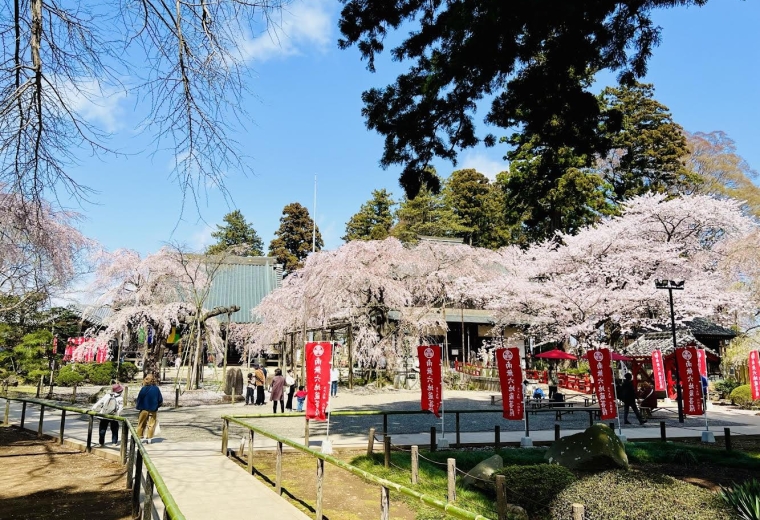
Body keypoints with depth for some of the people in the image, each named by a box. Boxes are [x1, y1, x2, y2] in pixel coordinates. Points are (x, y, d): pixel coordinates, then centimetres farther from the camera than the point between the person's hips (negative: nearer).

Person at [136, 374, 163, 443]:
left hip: (144, 409, -1)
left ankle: (139, 437, 18)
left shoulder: (144, 389, -13)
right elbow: (160, 400, 1)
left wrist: (137, 406, 10)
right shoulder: (156, 389, -5)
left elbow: (139, 399, -7)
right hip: (153, 410, 1)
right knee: (151, 424, 9)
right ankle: (149, 438, 7)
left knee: (141, 424, 13)